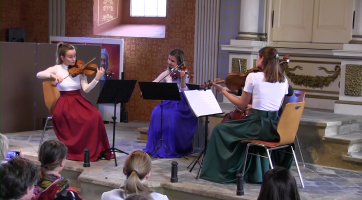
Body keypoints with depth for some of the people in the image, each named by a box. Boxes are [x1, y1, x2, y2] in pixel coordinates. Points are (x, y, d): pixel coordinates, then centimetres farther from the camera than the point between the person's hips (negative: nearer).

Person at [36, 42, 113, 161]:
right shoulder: (57, 69, 3)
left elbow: (86, 89, -7)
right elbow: (39, 75, -7)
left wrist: (97, 79, -23)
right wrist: (52, 75, -24)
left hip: (79, 100, 2)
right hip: (65, 102, -2)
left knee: (95, 116, -26)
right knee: (80, 120, -32)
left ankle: (97, 150, -12)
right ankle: (76, 150, -12)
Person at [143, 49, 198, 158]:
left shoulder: (184, 75, -5)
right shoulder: (166, 74, 8)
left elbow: (184, 92, -16)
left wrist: (183, 79, -31)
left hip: (180, 104, -4)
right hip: (167, 102, 4)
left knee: (172, 116, -33)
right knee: (157, 113, -26)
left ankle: (173, 149, -17)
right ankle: (155, 146, -13)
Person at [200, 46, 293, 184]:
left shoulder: (253, 77, -8)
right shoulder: (283, 80, 6)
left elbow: (241, 104, 0)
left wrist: (222, 91, 11)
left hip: (258, 125, -5)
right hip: (276, 128, 6)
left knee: (219, 130, 12)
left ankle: (218, 171, 17)